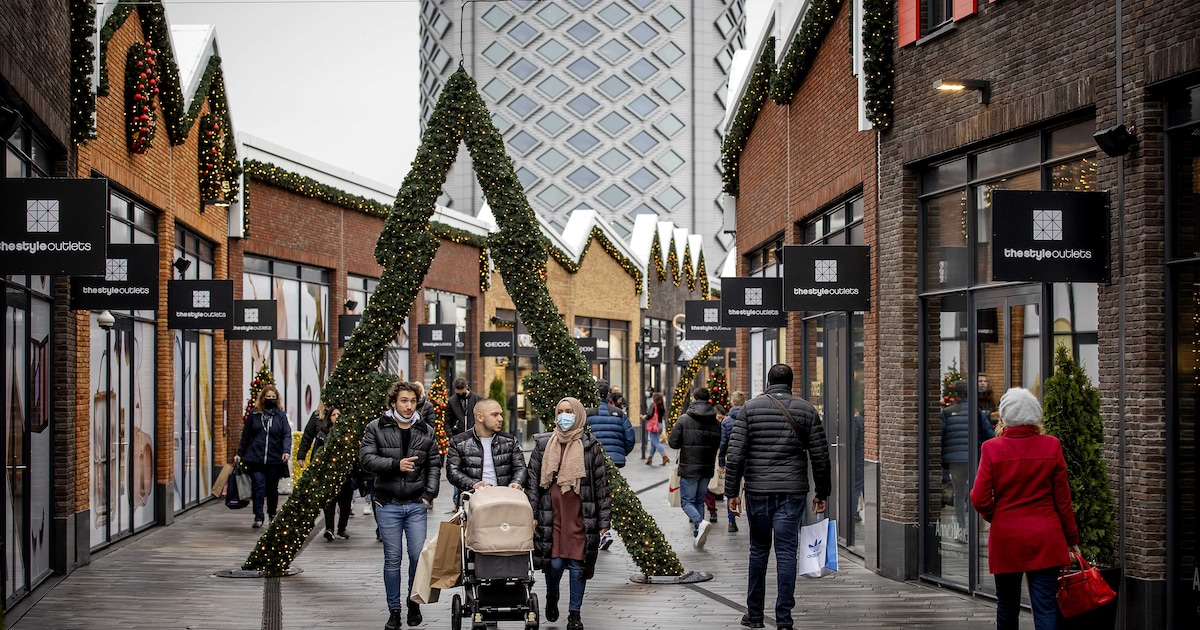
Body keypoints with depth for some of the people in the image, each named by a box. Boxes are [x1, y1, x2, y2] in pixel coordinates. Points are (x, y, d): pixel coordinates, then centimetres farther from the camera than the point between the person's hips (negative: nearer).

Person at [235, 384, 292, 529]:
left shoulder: (281, 415, 4)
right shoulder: (254, 414, 5)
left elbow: (287, 434, -3)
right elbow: (246, 435, 11)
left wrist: (286, 451, -19)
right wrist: (239, 454, 11)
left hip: (275, 459, 1)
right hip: (255, 458, -1)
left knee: (272, 489, 12)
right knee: (258, 487, -9)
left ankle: (273, 514, 30)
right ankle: (258, 517, -5)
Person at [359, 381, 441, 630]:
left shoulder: (425, 431, 8)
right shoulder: (376, 428, 0)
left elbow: (434, 465, 10)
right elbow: (366, 458, -9)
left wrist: (429, 493, -2)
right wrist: (396, 464, -20)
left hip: (416, 504, 2)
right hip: (388, 504, -2)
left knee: (418, 555, 0)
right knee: (392, 559, 3)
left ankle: (414, 602, 21)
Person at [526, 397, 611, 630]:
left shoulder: (590, 447, 3)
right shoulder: (543, 445, 7)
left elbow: (601, 484, 3)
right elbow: (532, 481, 7)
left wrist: (604, 521, 0)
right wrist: (530, 515, 0)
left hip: (580, 517, -1)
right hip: (552, 516, 1)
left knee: (577, 564, 0)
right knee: (555, 562, -3)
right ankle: (551, 598, 29)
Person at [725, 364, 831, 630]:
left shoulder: (750, 408, 1)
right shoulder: (806, 410, 3)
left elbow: (735, 454, -5)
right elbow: (820, 456, 2)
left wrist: (732, 492, 0)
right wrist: (821, 493, 11)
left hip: (758, 491, 0)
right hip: (792, 492, 0)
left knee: (758, 550, 14)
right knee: (786, 553, 0)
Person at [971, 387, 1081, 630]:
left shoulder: (992, 448, -8)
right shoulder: (1051, 446, -4)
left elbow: (979, 499, -6)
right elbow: (1063, 499, 1)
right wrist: (1072, 538, 11)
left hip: (1005, 537, 0)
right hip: (1045, 537, 0)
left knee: (1007, 607, 15)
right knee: (1045, 607, -1)